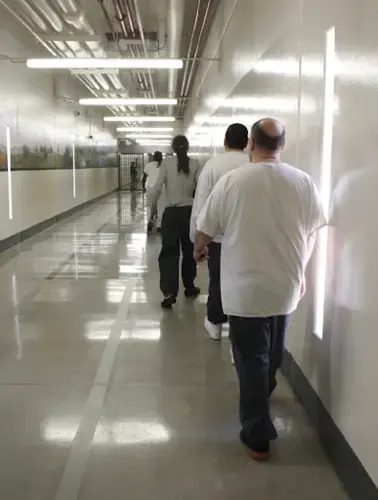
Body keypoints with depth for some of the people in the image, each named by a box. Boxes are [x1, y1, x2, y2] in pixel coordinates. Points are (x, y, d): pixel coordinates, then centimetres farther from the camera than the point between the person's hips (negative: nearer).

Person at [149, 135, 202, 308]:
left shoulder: (167, 163, -5)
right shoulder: (195, 164, -3)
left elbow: (157, 187, -9)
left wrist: (151, 204, 5)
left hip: (171, 212, -1)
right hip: (190, 212, 1)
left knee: (169, 252, 0)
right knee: (189, 251, 17)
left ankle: (169, 292, -10)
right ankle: (189, 286, 29)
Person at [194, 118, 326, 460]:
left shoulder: (233, 181, -12)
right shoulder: (304, 182, -5)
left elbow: (206, 229, -3)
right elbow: (311, 233, 6)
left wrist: (199, 250, 19)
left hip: (245, 288, -3)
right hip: (287, 286, 4)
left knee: (252, 358, 7)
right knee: (273, 352, 25)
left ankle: (258, 436, 13)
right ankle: (264, 393, 51)